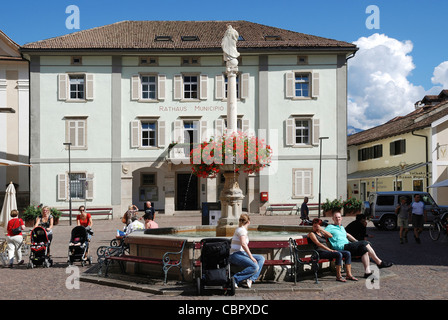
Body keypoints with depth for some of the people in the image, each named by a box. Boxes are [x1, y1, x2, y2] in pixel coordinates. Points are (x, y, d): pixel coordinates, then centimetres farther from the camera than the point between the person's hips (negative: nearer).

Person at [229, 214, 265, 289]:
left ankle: (251, 279, -13)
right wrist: (251, 257, -19)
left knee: (261, 258, 2)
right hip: (235, 255, -10)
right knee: (255, 267, -27)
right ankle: (235, 279, -24)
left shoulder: (243, 229, 21)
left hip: (242, 254, 10)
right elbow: (243, 244, -22)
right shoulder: (242, 230, -10)